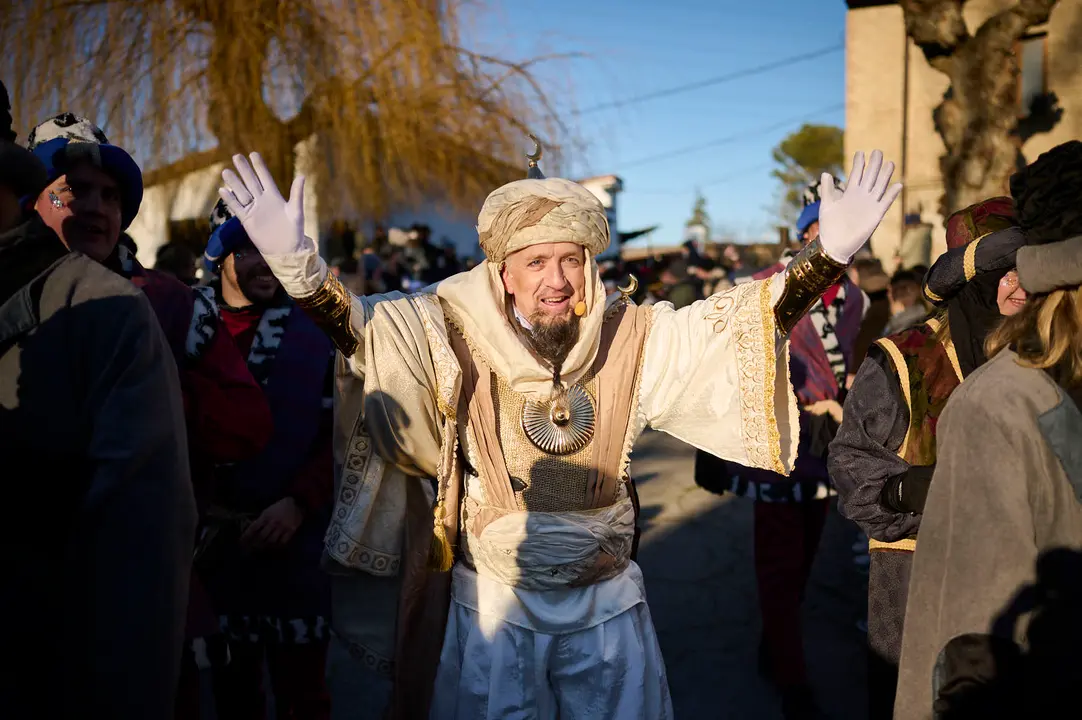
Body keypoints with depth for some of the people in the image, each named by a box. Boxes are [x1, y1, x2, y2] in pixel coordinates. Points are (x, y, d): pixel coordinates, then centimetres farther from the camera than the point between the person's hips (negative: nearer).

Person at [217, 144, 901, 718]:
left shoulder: (633, 339, -5)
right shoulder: (455, 338, -12)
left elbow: (741, 319, -8)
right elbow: (360, 324, -24)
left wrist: (827, 253, -21)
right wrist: (297, 262, -42)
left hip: (608, 606, 2)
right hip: (492, 606, -2)